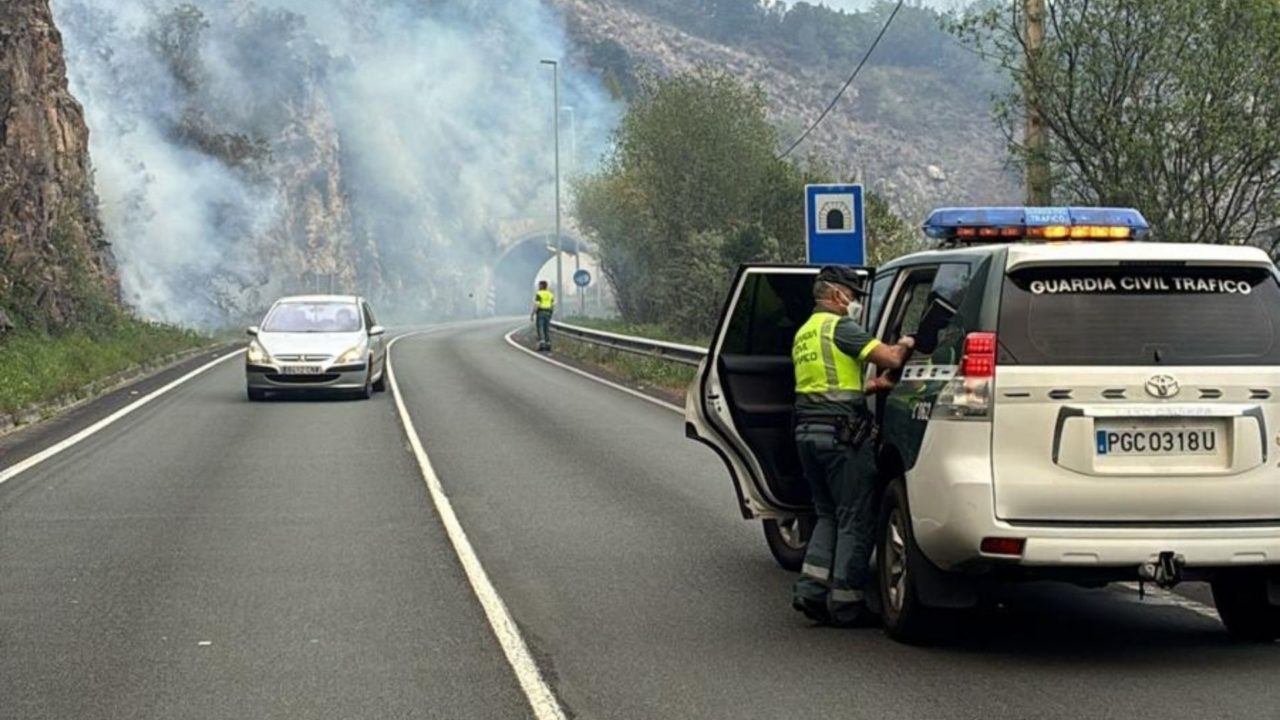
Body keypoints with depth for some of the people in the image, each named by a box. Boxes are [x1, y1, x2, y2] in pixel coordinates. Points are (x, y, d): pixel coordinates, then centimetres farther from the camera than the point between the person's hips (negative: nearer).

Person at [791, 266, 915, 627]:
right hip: (842, 433, -9)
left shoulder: (804, 334, 20)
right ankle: (845, 603, 0)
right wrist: (905, 347, 2)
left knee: (828, 514, 18)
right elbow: (890, 358, -19)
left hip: (807, 431, 9)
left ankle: (811, 586, 6)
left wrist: (873, 387, 17)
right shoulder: (839, 327, -9)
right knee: (855, 519, -1)